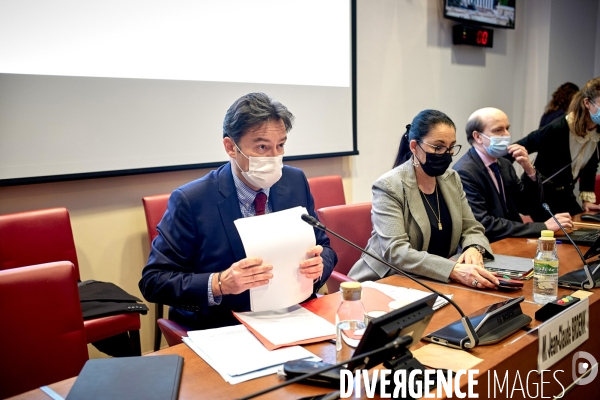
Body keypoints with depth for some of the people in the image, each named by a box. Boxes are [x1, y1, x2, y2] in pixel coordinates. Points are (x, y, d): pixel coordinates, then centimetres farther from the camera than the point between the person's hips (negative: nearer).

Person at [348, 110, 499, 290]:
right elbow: (396, 252, -25)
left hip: (436, 282, 5)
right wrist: (454, 270, -35)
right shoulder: (389, 186, -16)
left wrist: (474, 249, -15)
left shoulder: (452, 179, 4)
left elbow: (472, 229, 8)